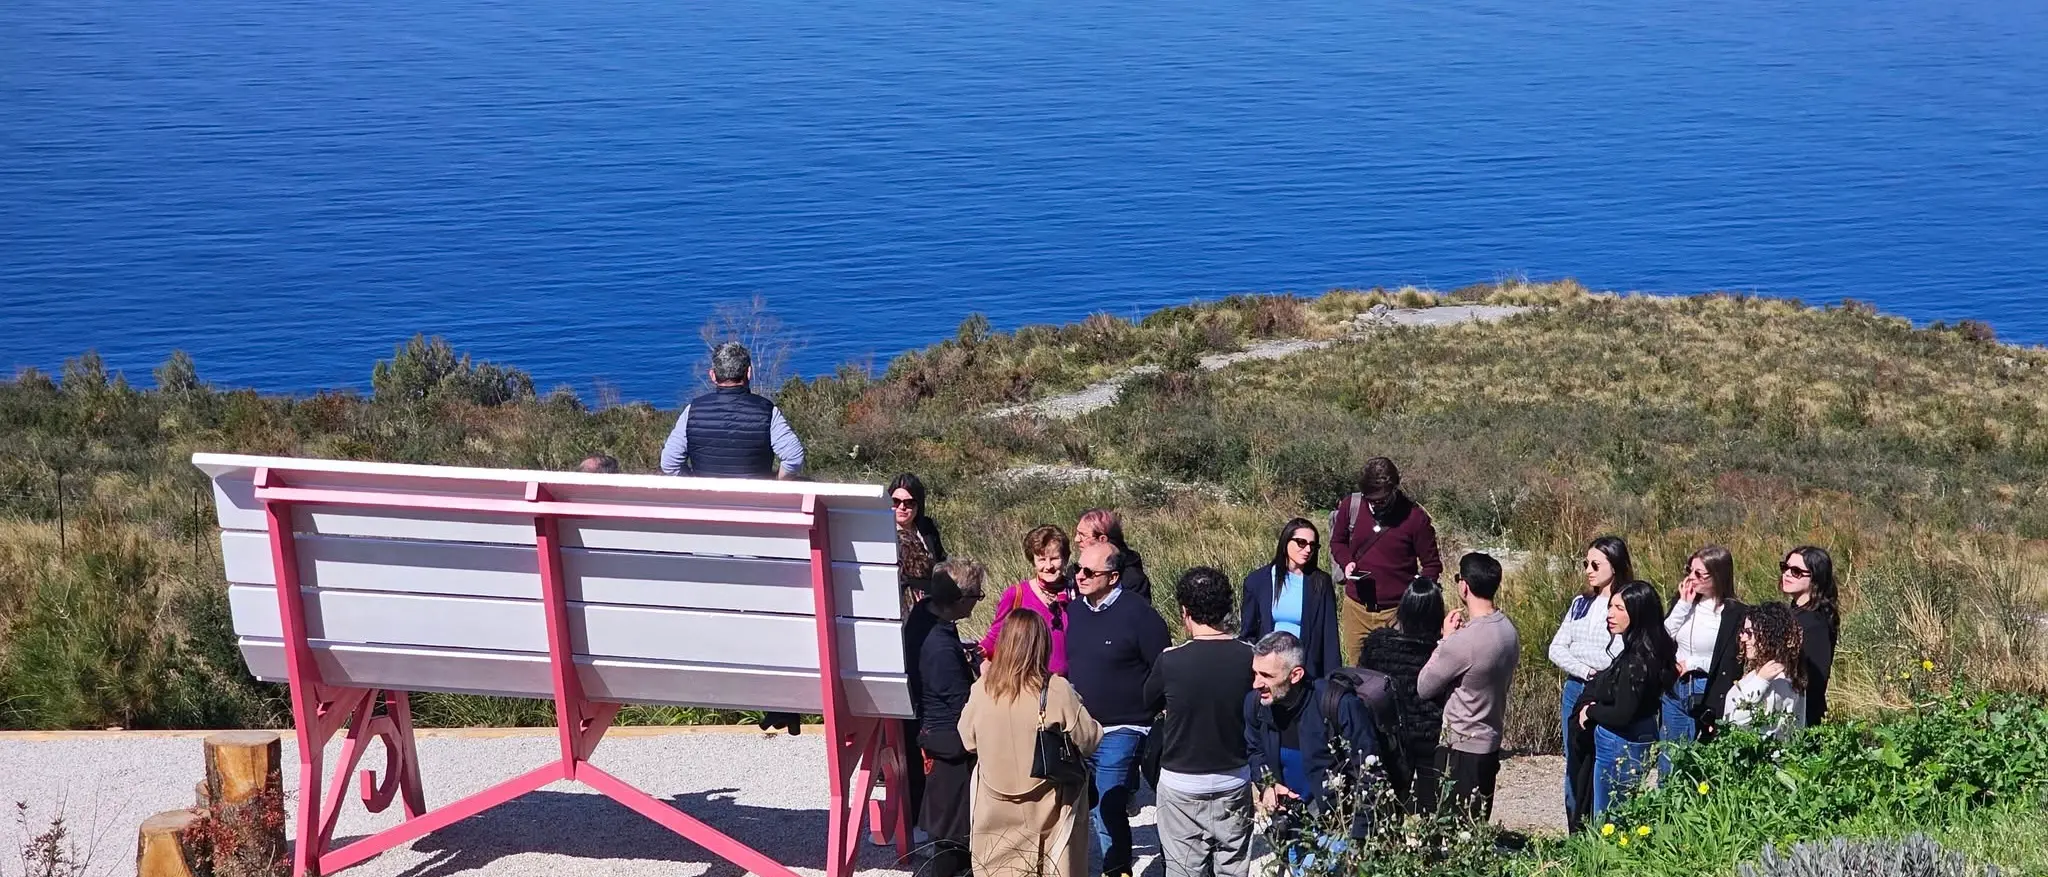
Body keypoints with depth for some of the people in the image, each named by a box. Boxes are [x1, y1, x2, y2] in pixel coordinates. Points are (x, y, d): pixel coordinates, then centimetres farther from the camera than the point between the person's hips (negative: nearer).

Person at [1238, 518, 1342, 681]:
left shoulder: (1320, 582, 2)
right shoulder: (1257, 580, 3)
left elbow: (1330, 635, 2)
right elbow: (1247, 632, 8)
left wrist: (1332, 680, -3)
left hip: (1307, 669, 0)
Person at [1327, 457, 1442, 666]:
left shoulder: (1415, 517, -9)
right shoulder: (1351, 506, -2)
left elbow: (1431, 564, 0)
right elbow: (1337, 542, 16)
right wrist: (1346, 563, -5)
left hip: (1397, 612, -3)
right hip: (1356, 609, 3)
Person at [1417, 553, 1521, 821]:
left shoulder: (1462, 642, -26)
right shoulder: (1509, 631, 0)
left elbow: (1423, 688, -13)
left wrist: (1446, 638, -5)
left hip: (1461, 749, -8)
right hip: (1492, 742, 8)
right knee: (1478, 826, 16)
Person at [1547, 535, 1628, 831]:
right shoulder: (1581, 603, 11)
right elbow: (1556, 648, 7)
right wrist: (1585, 672, -7)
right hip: (1576, 690, 6)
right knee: (1575, 766, 10)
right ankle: (1575, 836, 18)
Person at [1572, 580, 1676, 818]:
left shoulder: (1636, 660, -22)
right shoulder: (1641, 653, 6)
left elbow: (1622, 715, -25)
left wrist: (1590, 712, -8)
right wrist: (1591, 709, -1)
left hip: (1621, 751, -9)